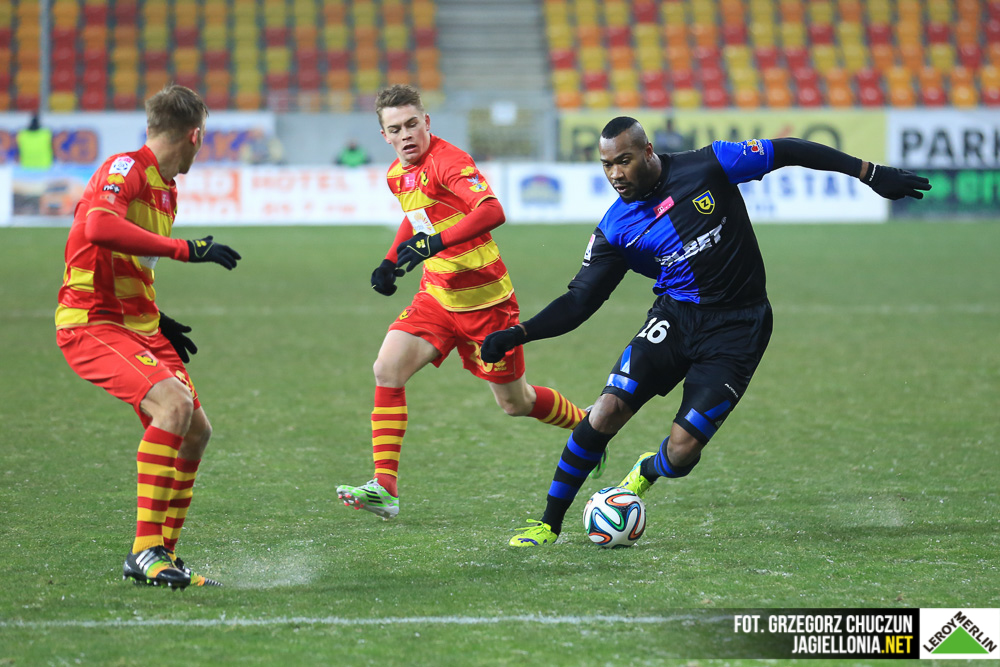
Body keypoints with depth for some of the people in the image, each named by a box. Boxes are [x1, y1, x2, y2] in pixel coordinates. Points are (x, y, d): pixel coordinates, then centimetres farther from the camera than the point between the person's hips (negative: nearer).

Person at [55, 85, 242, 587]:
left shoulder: (166, 188, 16)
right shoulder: (126, 168, -13)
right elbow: (99, 226, -34)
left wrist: (158, 322, 25)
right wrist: (186, 249, -33)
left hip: (137, 324, 10)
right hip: (90, 323, -10)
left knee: (195, 431, 7)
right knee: (174, 402, -27)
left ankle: (164, 555, 17)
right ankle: (144, 551, -25)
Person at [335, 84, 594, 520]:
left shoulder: (447, 161, -21)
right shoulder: (397, 174, 6)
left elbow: (492, 212, -37)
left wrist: (434, 243, -45)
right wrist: (391, 262, 14)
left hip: (484, 300, -7)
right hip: (436, 298, 7)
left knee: (515, 403, 7)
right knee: (387, 370, -14)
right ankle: (384, 488, -15)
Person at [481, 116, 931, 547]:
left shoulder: (707, 167, -11)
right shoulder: (616, 229, -3)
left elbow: (784, 152, -4)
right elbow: (580, 301, -2)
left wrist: (871, 174, -2)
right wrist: (518, 334, -17)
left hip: (737, 329, -3)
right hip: (675, 317, 3)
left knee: (682, 451, -13)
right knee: (608, 411, -17)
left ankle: (648, 472, 26)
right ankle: (549, 523, -1)